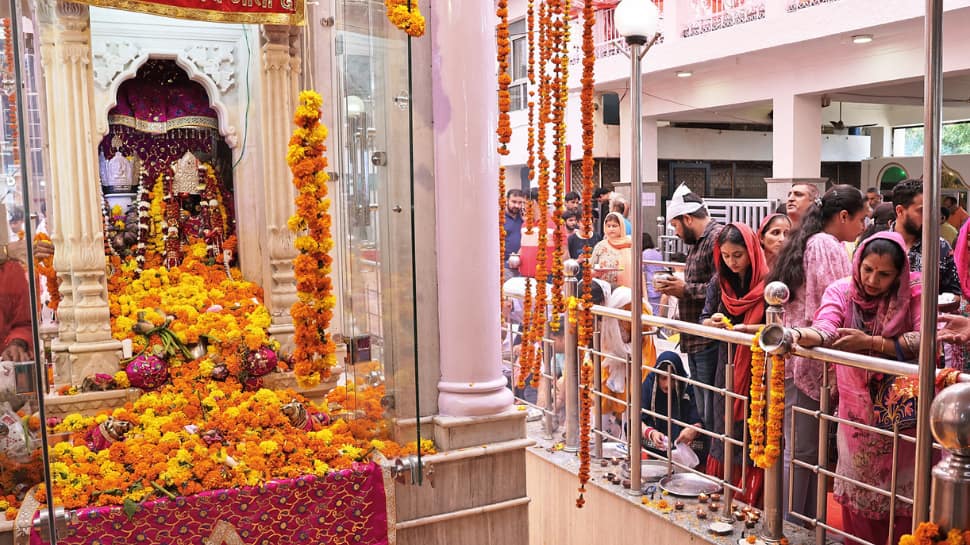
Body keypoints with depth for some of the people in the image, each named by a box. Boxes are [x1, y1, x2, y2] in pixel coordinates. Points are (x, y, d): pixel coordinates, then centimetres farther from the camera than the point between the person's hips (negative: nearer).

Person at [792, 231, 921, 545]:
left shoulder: (914, 291, -10)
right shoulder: (841, 291, -8)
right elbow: (825, 330, -25)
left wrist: (870, 342, -25)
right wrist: (795, 335, -47)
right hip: (857, 412, 1)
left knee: (902, 494, 8)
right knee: (858, 494, 14)